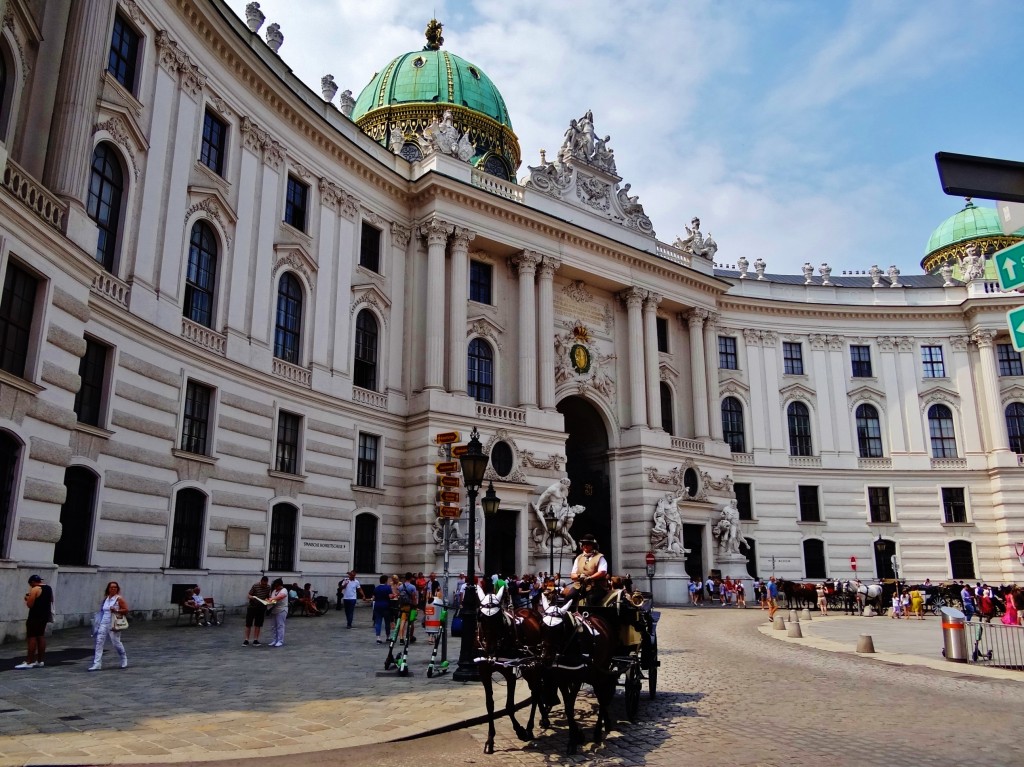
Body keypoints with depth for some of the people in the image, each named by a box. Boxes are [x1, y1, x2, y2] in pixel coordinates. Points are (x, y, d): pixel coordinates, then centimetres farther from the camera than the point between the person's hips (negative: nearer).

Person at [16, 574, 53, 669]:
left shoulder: (35, 590, -14)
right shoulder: (49, 588, 12)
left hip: (35, 617, -9)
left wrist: (28, 599, 1)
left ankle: (29, 662, -7)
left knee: (31, 638, -6)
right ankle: (40, 661, 14)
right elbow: (51, 602, 20)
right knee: (41, 637, 12)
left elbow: (29, 605, -17)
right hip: (44, 616, 9)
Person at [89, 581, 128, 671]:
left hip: (113, 624, -6)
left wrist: (116, 610, -22)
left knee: (116, 643, 0)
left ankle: (124, 660, 23)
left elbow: (126, 610, -9)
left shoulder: (119, 599, -5)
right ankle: (97, 664, -3)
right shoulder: (106, 598, 12)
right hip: (104, 623, 6)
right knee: (99, 642, -5)